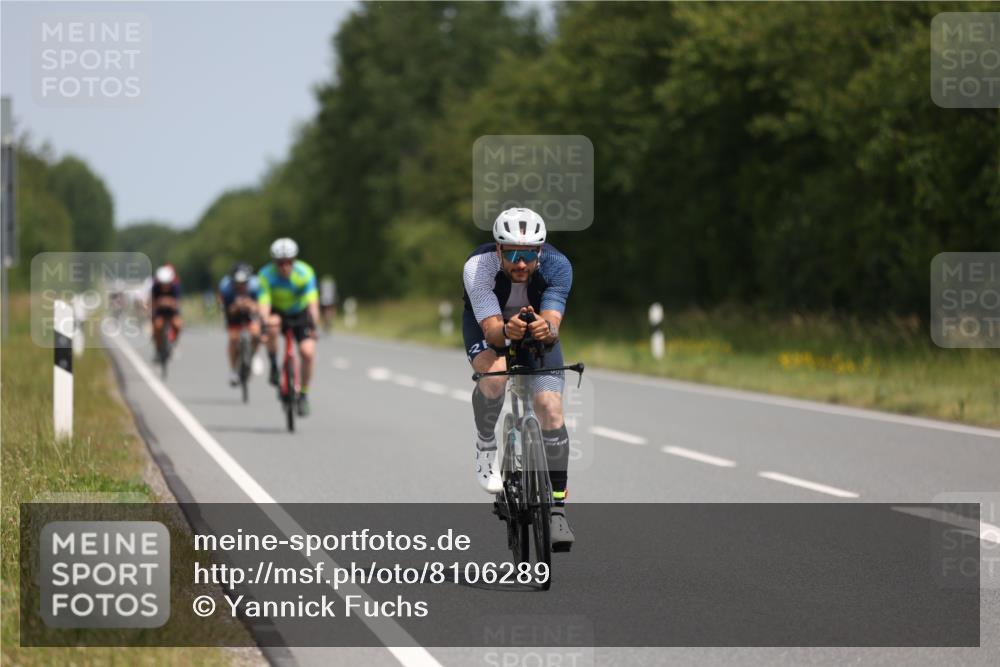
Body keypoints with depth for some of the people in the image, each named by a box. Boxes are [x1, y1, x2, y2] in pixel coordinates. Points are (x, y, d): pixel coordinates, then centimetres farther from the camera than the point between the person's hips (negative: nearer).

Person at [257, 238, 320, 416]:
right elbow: (264, 303, -33)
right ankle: (273, 365, -14)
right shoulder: (266, 275, -24)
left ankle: (303, 393, 2)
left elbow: (313, 302, -35)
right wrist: (266, 321, -54)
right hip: (278, 312, 0)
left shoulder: (305, 272, -26)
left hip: (300, 313, 0)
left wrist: (314, 325, -52)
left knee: (308, 352, -19)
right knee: (273, 325, -37)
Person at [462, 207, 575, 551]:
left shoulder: (557, 266, -33)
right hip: (486, 323, -1)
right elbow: (492, 329, -40)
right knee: (494, 374, -35)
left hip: (537, 324, 1)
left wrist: (547, 330, -64)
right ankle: (485, 444, -5)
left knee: (551, 408, -15)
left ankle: (557, 509, -4)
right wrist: (506, 331, -63)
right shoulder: (478, 267, -36)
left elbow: (554, 323, -41)